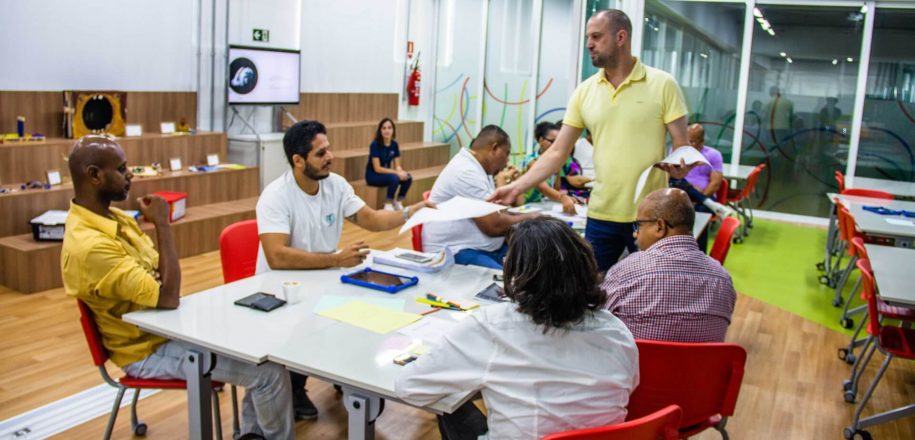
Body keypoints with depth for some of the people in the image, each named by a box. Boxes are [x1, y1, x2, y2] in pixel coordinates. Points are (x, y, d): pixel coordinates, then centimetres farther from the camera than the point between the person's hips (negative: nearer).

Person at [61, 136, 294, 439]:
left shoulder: (113, 217, 3)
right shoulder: (89, 246, -29)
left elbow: (159, 275, 11)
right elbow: (168, 297, -29)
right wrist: (162, 223, -24)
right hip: (150, 349, -9)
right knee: (270, 370, -15)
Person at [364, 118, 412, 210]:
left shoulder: (394, 144, -2)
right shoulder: (375, 144, -19)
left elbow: (397, 165, 1)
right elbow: (377, 168, -22)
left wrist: (400, 171, -23)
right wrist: (396, 172, -28)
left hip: (386, 173, 6)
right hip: (373, 175, -6)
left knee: (408, 178, -19)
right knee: (394, 178, -33)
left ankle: (398, 202, -2)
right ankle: (388, 205, -15)